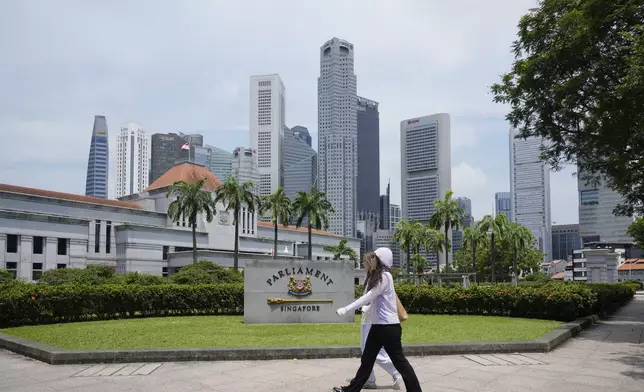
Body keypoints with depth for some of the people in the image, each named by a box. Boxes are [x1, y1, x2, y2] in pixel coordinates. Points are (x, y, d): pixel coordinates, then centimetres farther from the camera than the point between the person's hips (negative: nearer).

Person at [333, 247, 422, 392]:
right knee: (366, 360, 13)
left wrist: (346, 309, -21)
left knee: (399, 361, -2)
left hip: (388, 326, -9)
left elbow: (368, 297, -20)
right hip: (378, 326, 9)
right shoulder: (376, 277, 15)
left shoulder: (385, 276, -14)